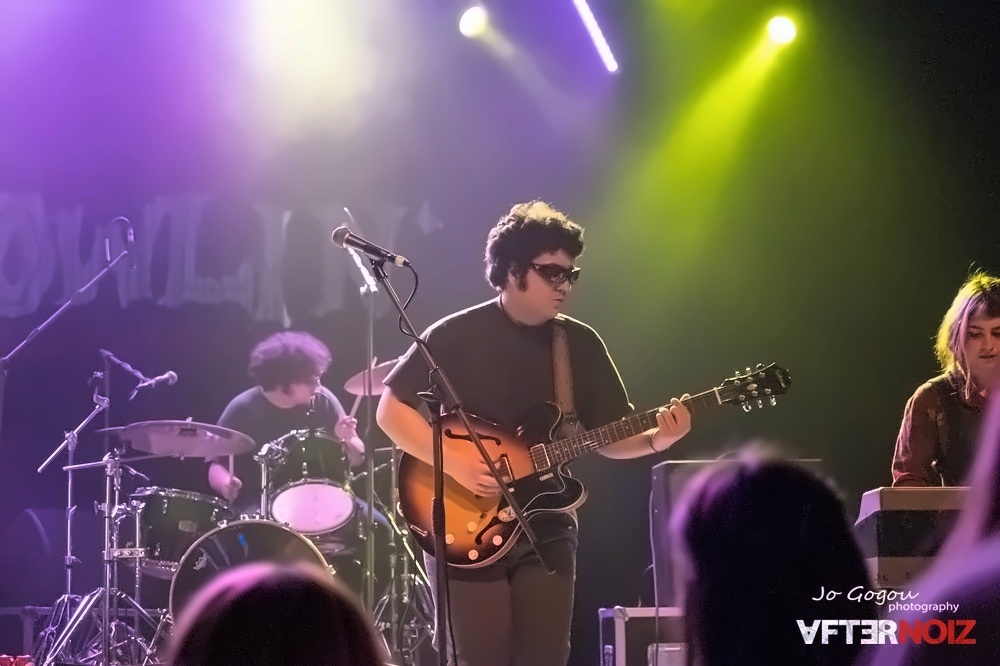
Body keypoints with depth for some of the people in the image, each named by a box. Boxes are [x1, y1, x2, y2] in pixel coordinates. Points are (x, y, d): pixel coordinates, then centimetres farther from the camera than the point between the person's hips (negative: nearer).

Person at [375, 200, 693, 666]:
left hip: (547, 533, 4)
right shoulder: (456, 336, -6)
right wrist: (452, 461, -18)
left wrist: (656, 439, -14)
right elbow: (391, 410, -5)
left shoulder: (581, 343, 6)